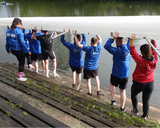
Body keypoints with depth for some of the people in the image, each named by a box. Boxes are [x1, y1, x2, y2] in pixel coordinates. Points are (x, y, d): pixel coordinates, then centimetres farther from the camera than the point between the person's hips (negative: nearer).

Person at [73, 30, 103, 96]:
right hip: (95, 67, 4)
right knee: (96, 77, 26)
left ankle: (90, 92, 28)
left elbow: (78, 44, -24)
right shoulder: (99, 48, -12)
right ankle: (98, 91, 28)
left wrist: (75, 35, -20)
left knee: (88, 80, 14)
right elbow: (100, 39, 8)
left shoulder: (89, 49, -25)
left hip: (87, 67, -4)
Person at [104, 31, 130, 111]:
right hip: (125, 75, 5)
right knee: (122, 91, 16)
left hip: (116, 74, -5)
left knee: (112, 85, 26)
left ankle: (113, 100, 24)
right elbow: (129, 44, 22)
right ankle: (122, 107, 27)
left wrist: (113, 38, -19)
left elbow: (106, 46, -23)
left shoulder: (118, 51, -23)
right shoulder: (128, 49, -3)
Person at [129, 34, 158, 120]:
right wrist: (153, 41, 12)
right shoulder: (154, 60, -11)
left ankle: (135, 110, 37)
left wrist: (131, 40, -27)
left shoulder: (141, 61, -26)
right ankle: (144, 116, 26)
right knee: (146, 100, 14)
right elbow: (154, 49, 6)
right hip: (150, 83, 4)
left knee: (133, 94, 26)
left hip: (139, 83, -4)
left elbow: (133, 52, -26)